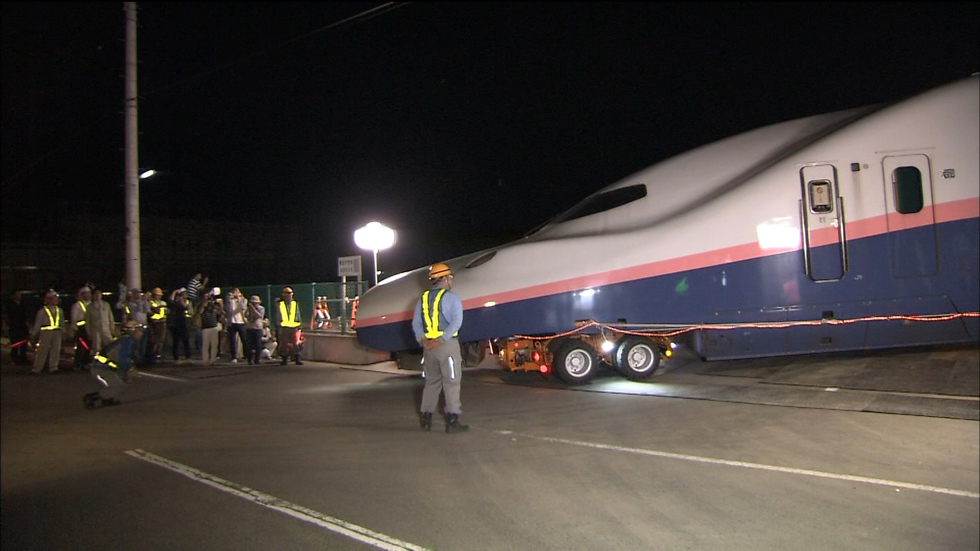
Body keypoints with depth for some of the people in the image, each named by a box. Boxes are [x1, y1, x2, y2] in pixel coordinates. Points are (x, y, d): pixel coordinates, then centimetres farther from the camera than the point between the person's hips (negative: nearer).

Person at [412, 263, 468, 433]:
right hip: (447, 345, -5)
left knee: (431, 382, 15)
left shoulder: (423, 299, 12)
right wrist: (440, 340, -19)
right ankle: (452, 421, 0)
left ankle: (426, 419, 18)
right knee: (451, 382, 0)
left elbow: (416, 323, 5)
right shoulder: (451, 297, -6)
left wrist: (423, 341, -4)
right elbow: (456, 322, -18)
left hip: (428, 347, 6)